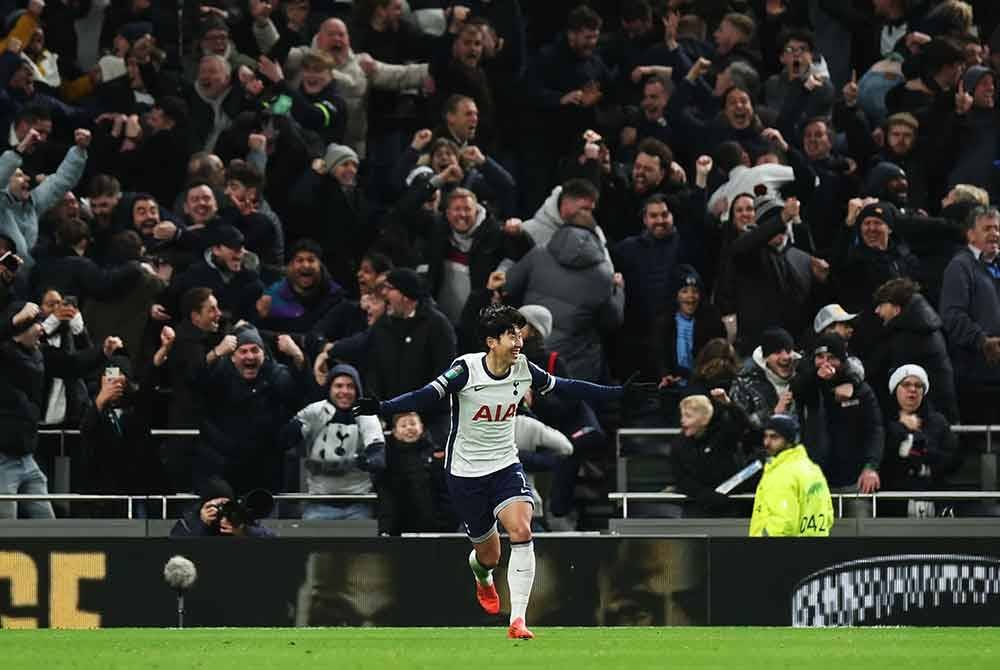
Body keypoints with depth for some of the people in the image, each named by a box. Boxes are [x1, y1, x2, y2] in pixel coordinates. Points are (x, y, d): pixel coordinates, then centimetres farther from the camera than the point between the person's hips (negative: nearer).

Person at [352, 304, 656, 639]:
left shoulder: (524, 369, -4)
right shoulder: (466, 369, -18)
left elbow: (564, 387, 8)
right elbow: (427, 396, -25)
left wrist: (620, 393, 10)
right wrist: (381, 408, -40)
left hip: (506, 467, 3)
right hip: (465, 473, -3)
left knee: (521, 530, -24)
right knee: (489, 554, 7)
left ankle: (517, 621, -23)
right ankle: (482, 578, 49)